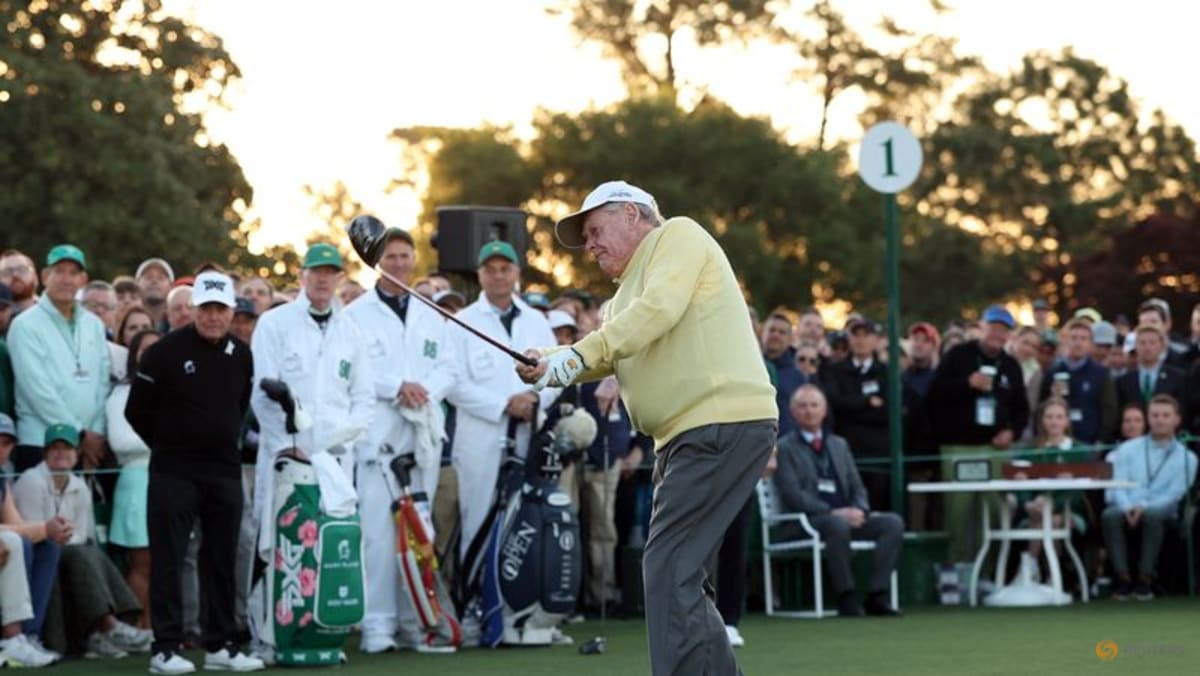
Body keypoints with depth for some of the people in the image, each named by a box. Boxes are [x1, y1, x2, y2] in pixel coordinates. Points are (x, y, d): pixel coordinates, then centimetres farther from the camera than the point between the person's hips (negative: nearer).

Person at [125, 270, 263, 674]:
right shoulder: (165, 352, -8)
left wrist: (223, 442, 13)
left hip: (225, 471, 5)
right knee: (168, 559, -4)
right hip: (174, 473, -5)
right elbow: (137, 412, -2)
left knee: (222, 560, 8)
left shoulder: (241, 355, 8)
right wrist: (169, 445, 5)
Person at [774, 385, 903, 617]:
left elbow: (857, 487, 18)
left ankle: (877, 595, -22)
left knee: (893, 522, -19)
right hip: (805, 523, -6)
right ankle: (846, 597, -31)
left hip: (846, 516, 6)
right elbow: (792, 495, -10)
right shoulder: (784, 448, 3)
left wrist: (860, 510, -6)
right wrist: (832, 512, -19)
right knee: (837, 524, -39)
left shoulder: (839, 445, 23)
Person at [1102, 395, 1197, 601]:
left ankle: (1145, 579, -31)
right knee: (1110, 515, -34)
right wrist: (1127, 507, -19)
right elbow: (1117, 485, 3)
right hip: (1127, 509, 1)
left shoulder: (1186, 458, 10)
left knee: (1152, 515, -38)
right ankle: (1123, 578, -31)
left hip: (1161, 512, -1)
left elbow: (1174, 494, -2)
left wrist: (1144, 507, -19)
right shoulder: (1128, 449, 15)